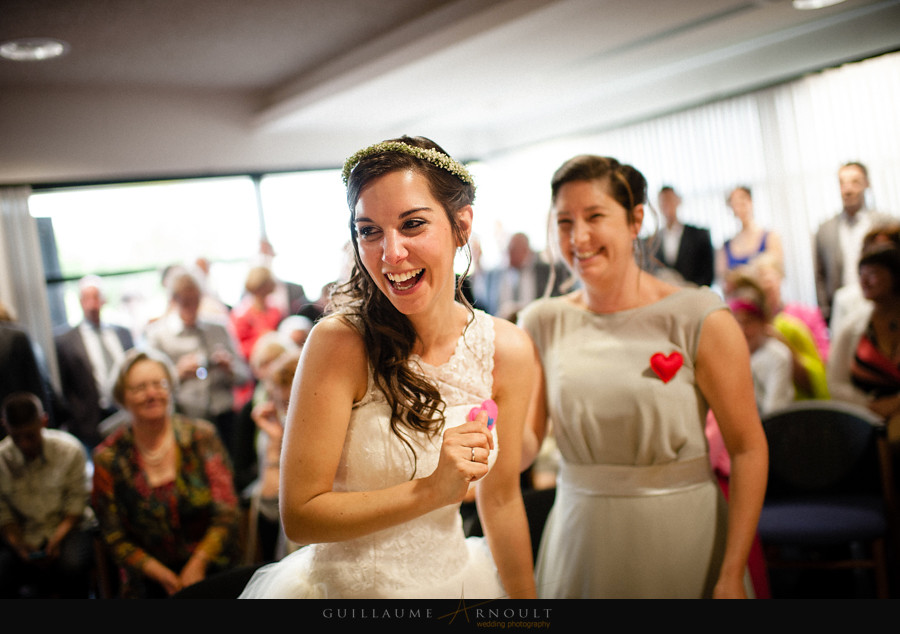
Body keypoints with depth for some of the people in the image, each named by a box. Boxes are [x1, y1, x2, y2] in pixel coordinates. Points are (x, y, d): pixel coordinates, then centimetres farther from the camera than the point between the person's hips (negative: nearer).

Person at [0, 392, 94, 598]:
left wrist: (57, 539, -21)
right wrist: (20, 547, -19)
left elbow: (75, 504, -6)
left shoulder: (70, 450, -11)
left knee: (73, 565, -32)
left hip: (68, 529, -1)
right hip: (24, 537, 1)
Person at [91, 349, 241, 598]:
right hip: (149, 584, 1)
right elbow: (116, 541, 1)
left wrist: (196, 567, -12)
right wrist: (168, 579, -11)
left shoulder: (202, 436, 2)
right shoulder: (108, 458, 1)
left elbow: (226, 513, 0)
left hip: (209, 570, 0)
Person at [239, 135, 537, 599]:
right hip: (347, 584, -3)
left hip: (456, 578, 4)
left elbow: (500, 498, -1)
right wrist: (431, 491, -31)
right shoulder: (339, 343, -23)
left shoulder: (509, 351, -12)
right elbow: (299, 515, -21)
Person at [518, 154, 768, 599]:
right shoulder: (543, 323, 1)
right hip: (579, 536, 3)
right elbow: (527, 443, 1)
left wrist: (732, 576, -12)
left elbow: (748, 449, -9)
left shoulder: (699, 320, -10)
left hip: (679, 535, -2)